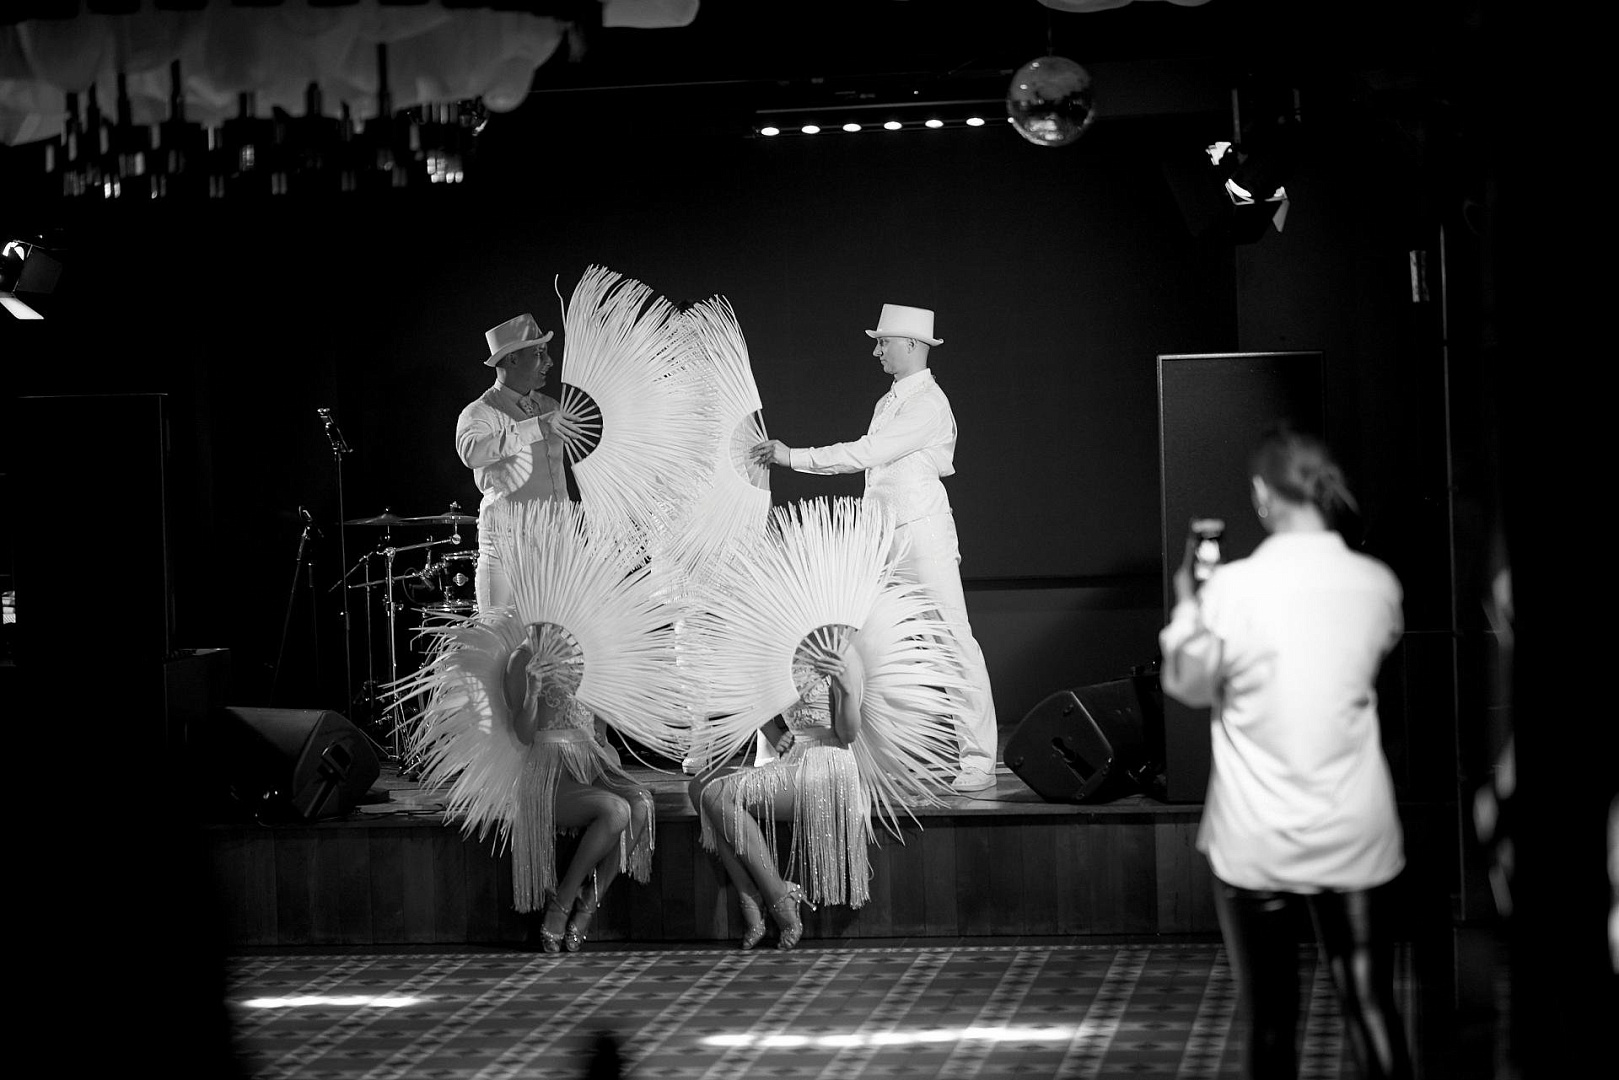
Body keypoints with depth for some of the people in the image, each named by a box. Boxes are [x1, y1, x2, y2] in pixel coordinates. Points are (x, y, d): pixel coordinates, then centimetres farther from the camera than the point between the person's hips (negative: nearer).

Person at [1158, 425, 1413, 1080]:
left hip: (1257, 847, -2)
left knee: (1271, 1018, 9)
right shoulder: (1377, 584, -5)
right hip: (1356, 839, 2)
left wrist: (1187, 604, 14)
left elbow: (1188, 685, 0)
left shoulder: (1232, 589, -14)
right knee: (1372, 1009, 7)